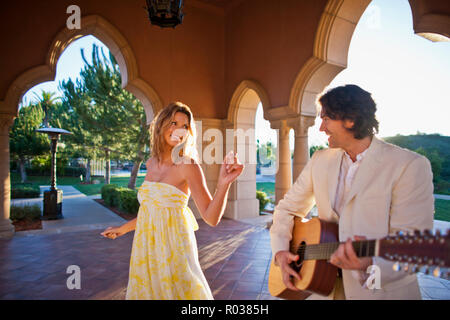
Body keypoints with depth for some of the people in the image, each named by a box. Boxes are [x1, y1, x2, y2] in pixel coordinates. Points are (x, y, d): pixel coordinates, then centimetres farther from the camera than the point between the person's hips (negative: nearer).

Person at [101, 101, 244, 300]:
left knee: (175, 291, 8)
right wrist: (123, 229, 24)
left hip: (172, 248, -6)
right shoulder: (152, 164, 4)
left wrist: (223, 183, -35)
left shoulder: (188, 166, -13)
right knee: (147, 291, 19)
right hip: (147, 247, 6)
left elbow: (211, 218, -20)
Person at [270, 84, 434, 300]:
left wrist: (369, 263, -34)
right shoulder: (320, 160, 4)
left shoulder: (410, 166, -11)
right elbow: (288, 208, 7)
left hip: (382, 290, -2)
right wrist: (280, 251, -6)